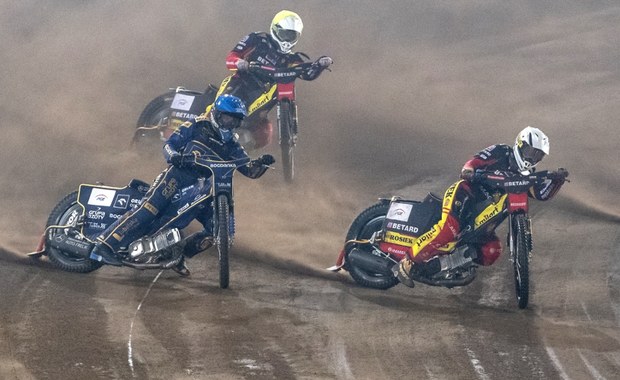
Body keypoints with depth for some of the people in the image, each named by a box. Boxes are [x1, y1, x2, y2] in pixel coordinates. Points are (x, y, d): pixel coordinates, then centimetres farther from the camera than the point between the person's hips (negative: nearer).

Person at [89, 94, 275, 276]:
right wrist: (173, 155, -23)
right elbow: (169, 143, 0)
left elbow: (250, 170, 14)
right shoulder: (196, 127, 5)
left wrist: (262, 162, -7)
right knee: (149, 208, -24)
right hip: (179, 175, -6)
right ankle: (105, 245, -29)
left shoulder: (231, 144, 18)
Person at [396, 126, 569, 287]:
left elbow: (542, 194, 4)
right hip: (466, 193, -7)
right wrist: (468, 170, -32)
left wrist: (557, 180, -13)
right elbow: (476, 160, -10)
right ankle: (409, 262, -25)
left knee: (492, 252, -14)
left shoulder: (526, 175, 17)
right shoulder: (500, 153, 1)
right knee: (449, 228, -33)